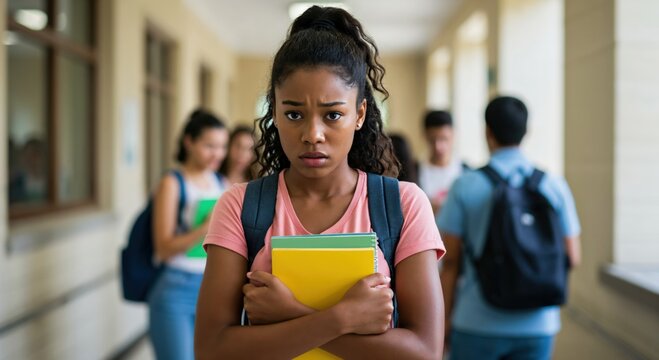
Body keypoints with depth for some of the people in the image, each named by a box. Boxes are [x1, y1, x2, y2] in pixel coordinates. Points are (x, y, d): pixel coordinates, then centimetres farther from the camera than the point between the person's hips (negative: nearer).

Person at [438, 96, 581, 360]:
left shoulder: (466, 186, -7)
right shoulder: (554, 186, -1)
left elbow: (450, 261, -5)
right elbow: (572, 257, 2)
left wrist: (445, 318, 5)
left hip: (478, 325, -2)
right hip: (537, 326, 2)